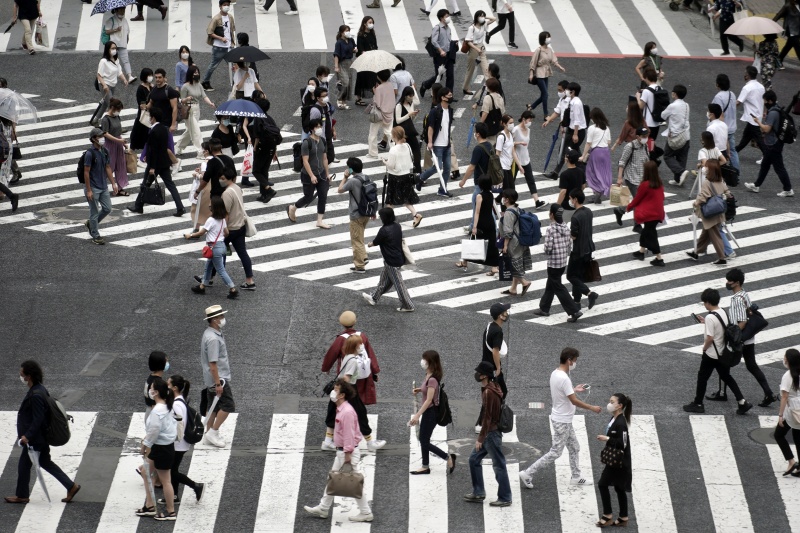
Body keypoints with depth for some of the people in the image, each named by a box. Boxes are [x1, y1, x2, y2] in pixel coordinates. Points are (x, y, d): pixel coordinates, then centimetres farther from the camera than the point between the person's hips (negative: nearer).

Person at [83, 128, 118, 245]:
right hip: (93, 188, -7)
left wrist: (113, 183, 8)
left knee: (107, 209, 9)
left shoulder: (105, 152, 5)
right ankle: (95, 236, 13)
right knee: (94, 212, 2)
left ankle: (91, 223, 31)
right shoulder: (89, 154, -17)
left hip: (103, 187, 7)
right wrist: (88, 190, -18)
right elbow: (86, 172, -16)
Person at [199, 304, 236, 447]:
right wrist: (218, 383, -22)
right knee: (228, 405, -5)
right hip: (218, 378, -10)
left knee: (213, 407, 15)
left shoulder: (210, 334, 9)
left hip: (210, 380, 10)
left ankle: (209, 435, 22)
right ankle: (213, 432, 0)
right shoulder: (213, 338, -24)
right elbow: (212, 363, -24)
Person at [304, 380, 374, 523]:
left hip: (348, 452, -10)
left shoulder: (347, 412, -22)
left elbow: (349, 435, -23)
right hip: (341, 452, 10)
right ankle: (323, 509, 26)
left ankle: (366, 513, 4)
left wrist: (348, 456, -23)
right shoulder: (340, 410, 9)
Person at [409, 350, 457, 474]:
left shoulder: (432, 379, -25)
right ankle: (425, 467, 23)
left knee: (425, 442, -1)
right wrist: (419, 390, 5)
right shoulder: (429, 375, 4)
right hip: (428, 411, 10)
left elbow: (429, 400, -27)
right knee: (423, 440, 15)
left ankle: (448, 457, 7)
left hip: (431, 412, -10)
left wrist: (417, 415, -30)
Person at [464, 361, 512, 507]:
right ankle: (478, 493, 21)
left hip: (491, 433, -10)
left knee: (498, 465, -1)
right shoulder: (492, 388, 9)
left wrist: (480, 438, -18)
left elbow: (487, 417, -22)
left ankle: (505, 498, 7)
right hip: (489, 432, 10)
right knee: (474, 459, 15)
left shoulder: (488, 392, -21)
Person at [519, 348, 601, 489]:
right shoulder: (564, 378, -27)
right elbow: (574, 401, -24)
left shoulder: (554, 374, 2)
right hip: (562, 422, -10)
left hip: (564, 420, 10)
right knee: (555, 453, -1)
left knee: (574, 448, 19)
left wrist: (574, 389, 17)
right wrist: (592, 408, -13)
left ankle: (576, 477, 28)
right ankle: (528, 474, 1)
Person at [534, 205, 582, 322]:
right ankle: (544, 308, 33)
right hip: (563, 262, 7)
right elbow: (570, 246, 5)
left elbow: (548, 248, -21)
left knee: (558, 288, 1)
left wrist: (547, 252, 1)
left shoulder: (551, 229, -19)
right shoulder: (566, 228, 1)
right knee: (550, 285, 22)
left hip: (553, 263, -7)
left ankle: (574, 311, -5)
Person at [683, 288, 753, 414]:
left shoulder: (710, 317, -24)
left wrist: (704, 348, -7)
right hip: (722, 353, 8)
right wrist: (705, 322, 16)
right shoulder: (723, 313, 2)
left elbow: (710, 337, -24)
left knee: (702, 377, 9)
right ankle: (743, 402, 10)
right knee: (726, 377, 16)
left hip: (711, 354, -8)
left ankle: (697, 404, 20)